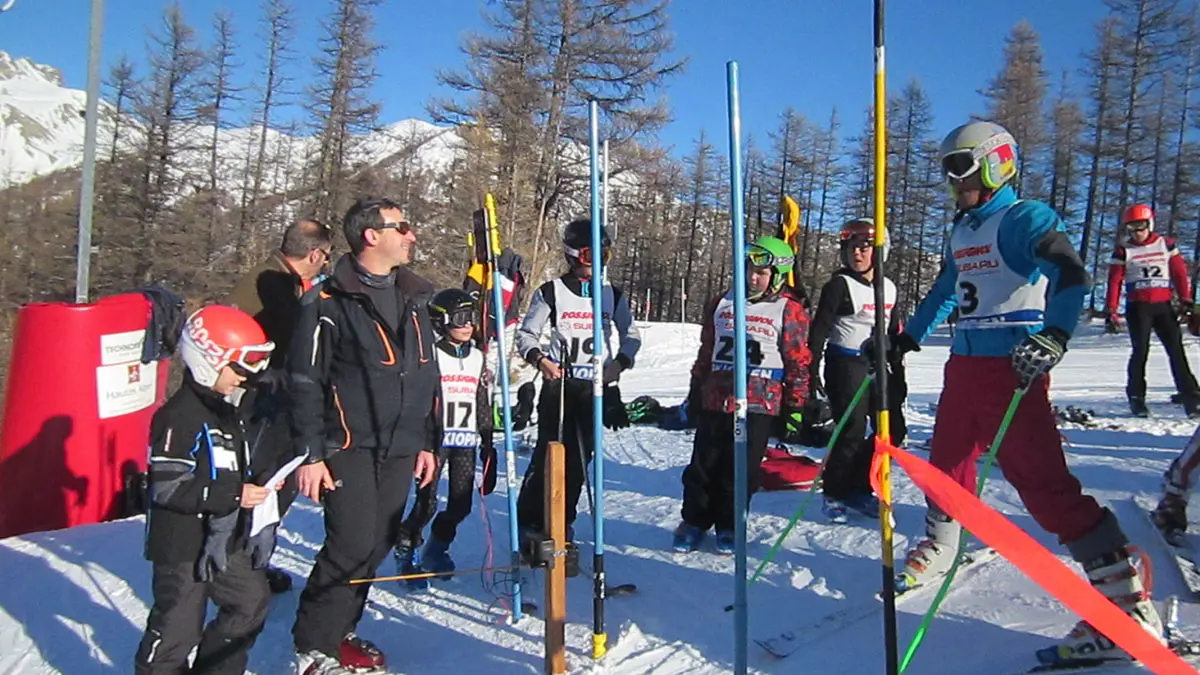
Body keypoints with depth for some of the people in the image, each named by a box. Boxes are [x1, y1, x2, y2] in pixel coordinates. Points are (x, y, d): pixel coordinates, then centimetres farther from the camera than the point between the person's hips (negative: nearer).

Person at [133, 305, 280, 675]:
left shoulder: (226, 411, 11)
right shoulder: (179, 416, -20)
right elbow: (167, 487, -25)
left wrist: (257, 485, 7)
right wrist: (233, 495, -27)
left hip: (226, 540, 9)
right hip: (183, 546, -9)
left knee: (252, 602, 16)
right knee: (179, 627, 3)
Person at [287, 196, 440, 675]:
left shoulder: (413, 298, 13)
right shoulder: (328, 302, -8)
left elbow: (427, 375, 17)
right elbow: (304, 382, -8)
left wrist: (427, 442, 15)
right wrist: (309, 454, -11)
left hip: (400, 449, 6)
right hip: (349, 446, -6)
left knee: (377, 545, 10)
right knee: (352, 544, -9)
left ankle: (340, 632, 28)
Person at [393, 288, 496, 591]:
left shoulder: (478, 359, 12)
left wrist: (488, 446, 17)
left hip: (466, 442, 5)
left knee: (461, 504, 4)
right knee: (427, 503, -8)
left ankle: (436, 548, 30)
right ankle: (406, 549, 18)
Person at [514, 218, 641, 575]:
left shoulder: (613, 295, 8)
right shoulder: (551, 292, 0)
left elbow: (631, 335, 15)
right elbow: (526, 333, 3)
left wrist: (620, 362, -4)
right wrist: (538, 358, -17)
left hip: (595, 388, 2)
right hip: (558, 383, -2)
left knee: (578, 461, 1)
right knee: (548, 456, -6)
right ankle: (529, 526, 9)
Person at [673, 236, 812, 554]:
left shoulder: (789, 310, 0)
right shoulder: (721, 304, 11)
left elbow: (799, 363, 1)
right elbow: (705, 352, 16)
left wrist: (795, 406, -2)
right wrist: (695, 395, 16)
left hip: (760, 406, -3)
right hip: (715, 400, 3)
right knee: (703, 465, 7)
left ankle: (729, 527, 21)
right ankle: (694, 522, 23)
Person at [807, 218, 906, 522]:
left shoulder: (889, 288, 11)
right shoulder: (839, 285, -6)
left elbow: (895, 335, 18)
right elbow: (819, 328, -9)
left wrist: (898, 375, 17)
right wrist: (812, 371, -15)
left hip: (877, 366, 6)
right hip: (846, 365, -6)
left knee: (893, 431, 5)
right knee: (852, 432, -8)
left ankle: (859, 488, 20)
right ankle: (834, 494, 10)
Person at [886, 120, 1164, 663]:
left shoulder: (1024, 218, -8)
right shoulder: (962, 231, 17)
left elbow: (1070, 275, -22)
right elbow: (944, 292, 29)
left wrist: (1052, 338, -36)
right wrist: (904, 339, 31)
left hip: (1015, 368, -8)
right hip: (964, 363, 8)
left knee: (1041, 480, -13)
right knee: (947, 461, 19)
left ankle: (1130, 607, -6)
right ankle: (938, 549, 42)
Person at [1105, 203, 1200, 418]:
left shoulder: (1166, 244, 8)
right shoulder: (1123, 250, 3)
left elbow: (1180, 273, 8)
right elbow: (1114, 281, 0)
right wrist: (1112, 310, -6)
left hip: (1163, 306, 2)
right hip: (1138, 307, -2)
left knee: (1177, 350, -2)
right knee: (1141, 351, -4)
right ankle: (1136, 398, 6)